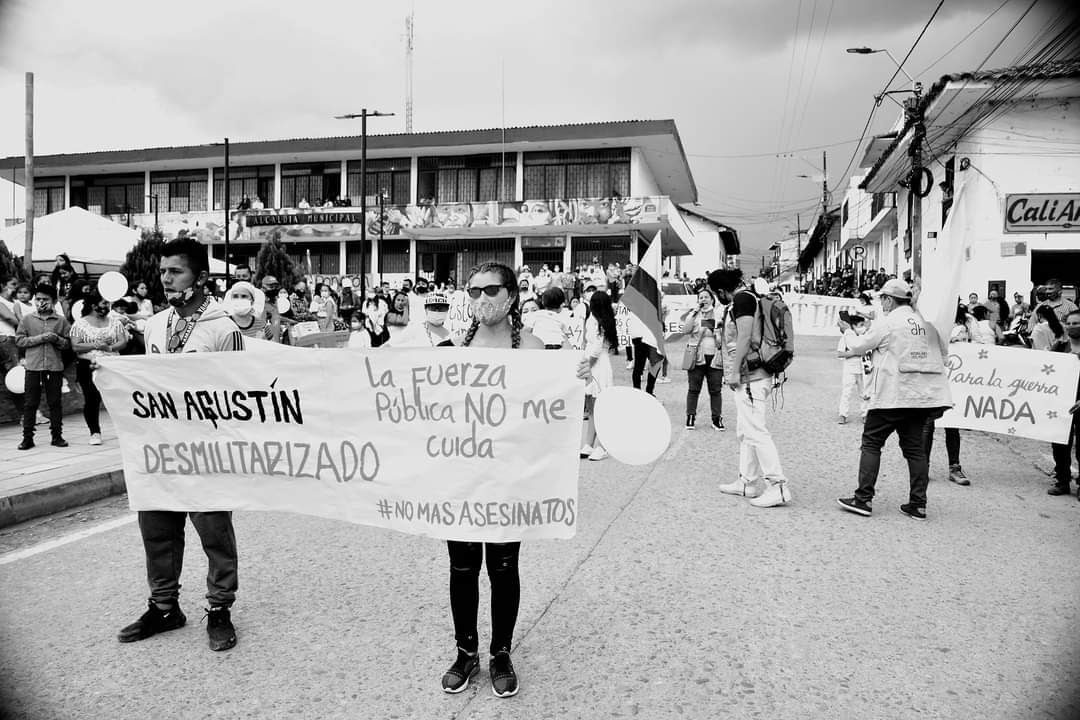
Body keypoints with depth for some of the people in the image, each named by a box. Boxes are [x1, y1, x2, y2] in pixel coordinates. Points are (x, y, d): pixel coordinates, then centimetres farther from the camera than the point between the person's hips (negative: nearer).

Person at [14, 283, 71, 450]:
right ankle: (27, 438, 9)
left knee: (55, 402, 6)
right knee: (30, 403, 3)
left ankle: (57, 436, 13)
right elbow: (19, 340, 0)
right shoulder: (27, 319, 5)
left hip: (55, 367, 0)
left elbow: (68, 343, 6)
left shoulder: (61, 320, 5)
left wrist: (56, 339, -14)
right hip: (33, 366, 0)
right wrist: (40, 338, -12)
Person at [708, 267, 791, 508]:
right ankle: (748, 481, 23)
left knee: (755, 432, -10)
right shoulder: (746, 298, 19)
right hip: (749, 377, 11)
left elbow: (744, 336, -19)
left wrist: (735, 371, -17)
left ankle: (778, 486, -8)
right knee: (745, 432, 15)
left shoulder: (743, 299, -11)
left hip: (750, 377, -11)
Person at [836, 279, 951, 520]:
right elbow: (942, 353, 20)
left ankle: (863, 499, 1)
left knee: (871, 442, 2)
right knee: (914, 446, 11)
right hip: (923, 393, 6)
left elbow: (863, 345, 6)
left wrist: (847, 353, 25)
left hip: (893, 394, -6)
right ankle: (918, 504, 11)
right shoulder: (926, 322, 10)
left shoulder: (888, 322, -7)